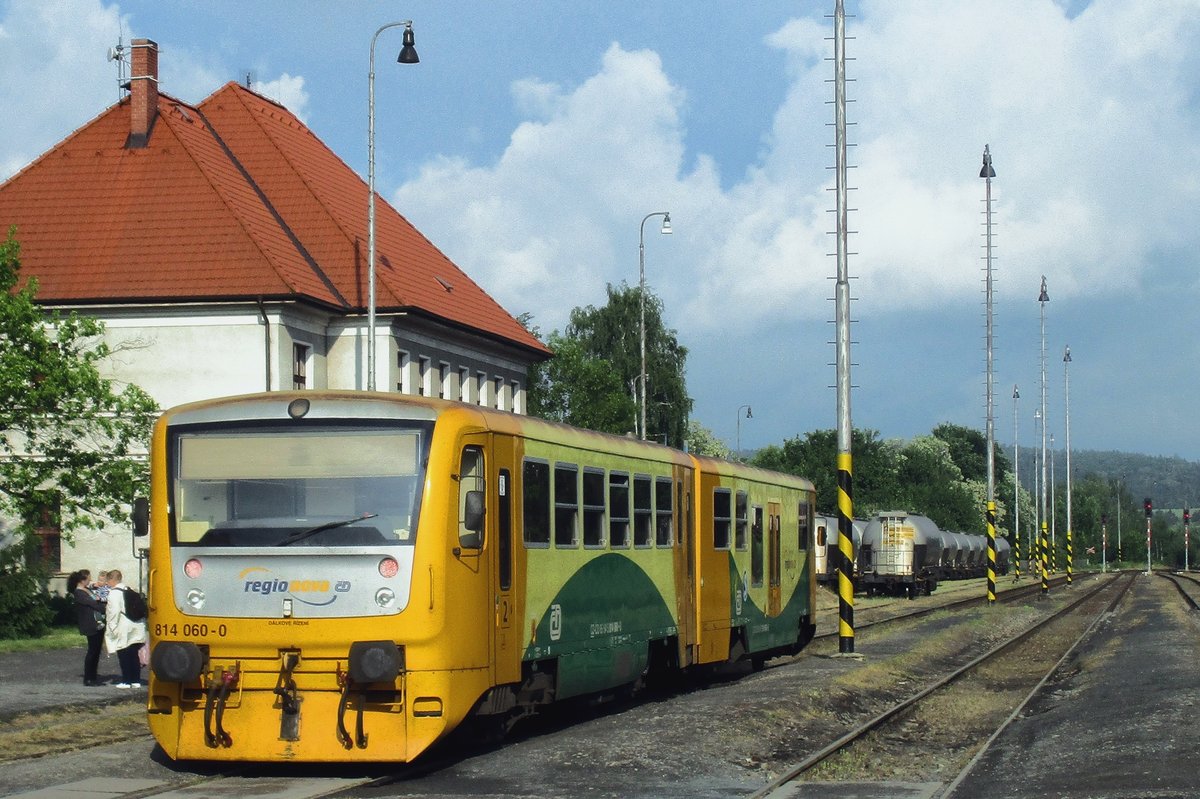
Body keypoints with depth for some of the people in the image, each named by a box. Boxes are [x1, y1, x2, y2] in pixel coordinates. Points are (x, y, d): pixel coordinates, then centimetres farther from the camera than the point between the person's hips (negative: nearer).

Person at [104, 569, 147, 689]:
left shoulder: (114, 593, -12)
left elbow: (113, 611, -18)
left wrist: (111, 627, -10)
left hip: (123, 629, -7)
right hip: (136, 627, 7)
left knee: (124, 655, 0)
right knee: (134, 655, 10)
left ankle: (126, 681, 1)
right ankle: (136, 680, 11)